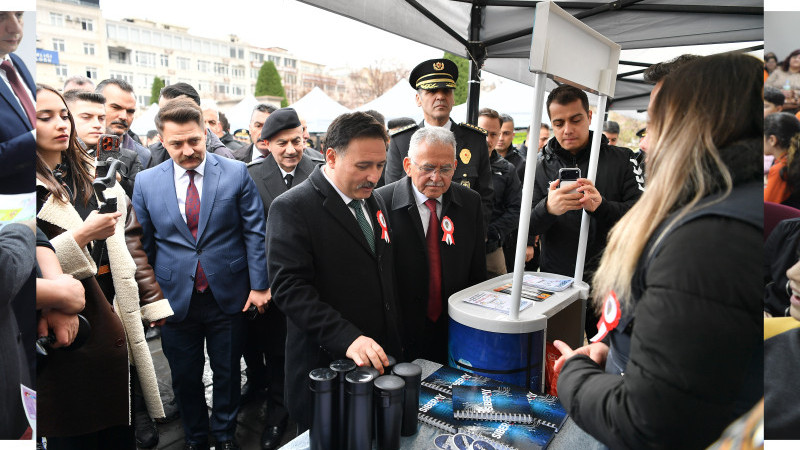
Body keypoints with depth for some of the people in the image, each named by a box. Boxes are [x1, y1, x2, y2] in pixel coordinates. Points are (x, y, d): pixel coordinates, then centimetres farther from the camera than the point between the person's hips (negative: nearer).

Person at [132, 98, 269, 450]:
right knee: (184, 377, 16)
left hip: (228, 296, -1)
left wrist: (259, 285, -6)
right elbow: (143, 246, 5)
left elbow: (254, 232, -4)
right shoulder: (146, 182, -1)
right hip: (175, 299, 2)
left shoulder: (236, 173, -6)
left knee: (227, 374, 16)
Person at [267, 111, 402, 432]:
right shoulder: (291, 208, -15)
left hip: (380, 360, 7)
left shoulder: (374, 203, 8)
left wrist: (393, 345, 11)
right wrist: (348, 339, -31)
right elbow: (289, 287, -23)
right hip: (325, 367, -6)